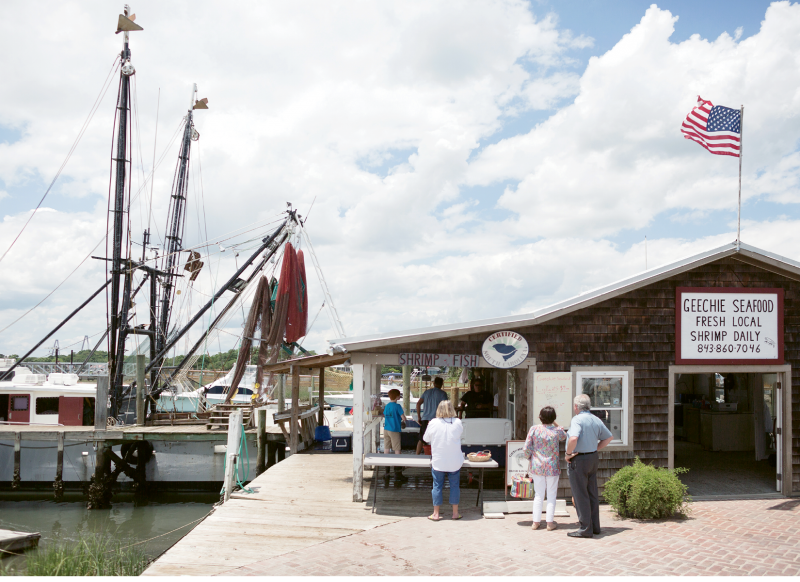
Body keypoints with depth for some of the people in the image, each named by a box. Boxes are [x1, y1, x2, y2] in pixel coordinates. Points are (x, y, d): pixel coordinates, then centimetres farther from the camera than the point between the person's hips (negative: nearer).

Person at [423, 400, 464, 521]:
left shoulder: (433, 423, -11)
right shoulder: (457, 423, -8)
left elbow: (426, 438, 2)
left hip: (438, 462, -1)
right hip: (455, 461, 1)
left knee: (437, 486, 8)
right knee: (455, 485, 12)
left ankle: (436, 514, 14)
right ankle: (455, 512, 18)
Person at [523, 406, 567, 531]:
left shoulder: (534, 429, -8)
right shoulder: (557, 431, -9)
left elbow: (526, 449, -5)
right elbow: (565, 438, 17)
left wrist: (529, 457, 14)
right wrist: (556, 425, 16)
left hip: (537, 466, 2)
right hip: (552, 467, -2)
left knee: (538, 494, 12)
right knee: (551, 495, 9)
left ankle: (536, 522, 16)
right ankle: (550, 523, 12)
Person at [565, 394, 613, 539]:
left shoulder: (577, 419, -16)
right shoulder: (596, 420, 8)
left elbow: (573, 438, -32)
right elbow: (608, 437, 20)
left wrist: (568, 453, -17)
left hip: (579, 460, -8)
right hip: (593, 458, 8)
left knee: (580, 495, -1)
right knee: (592, 494, 15)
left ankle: (586, 529, 2)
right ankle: (595, 526, 22)